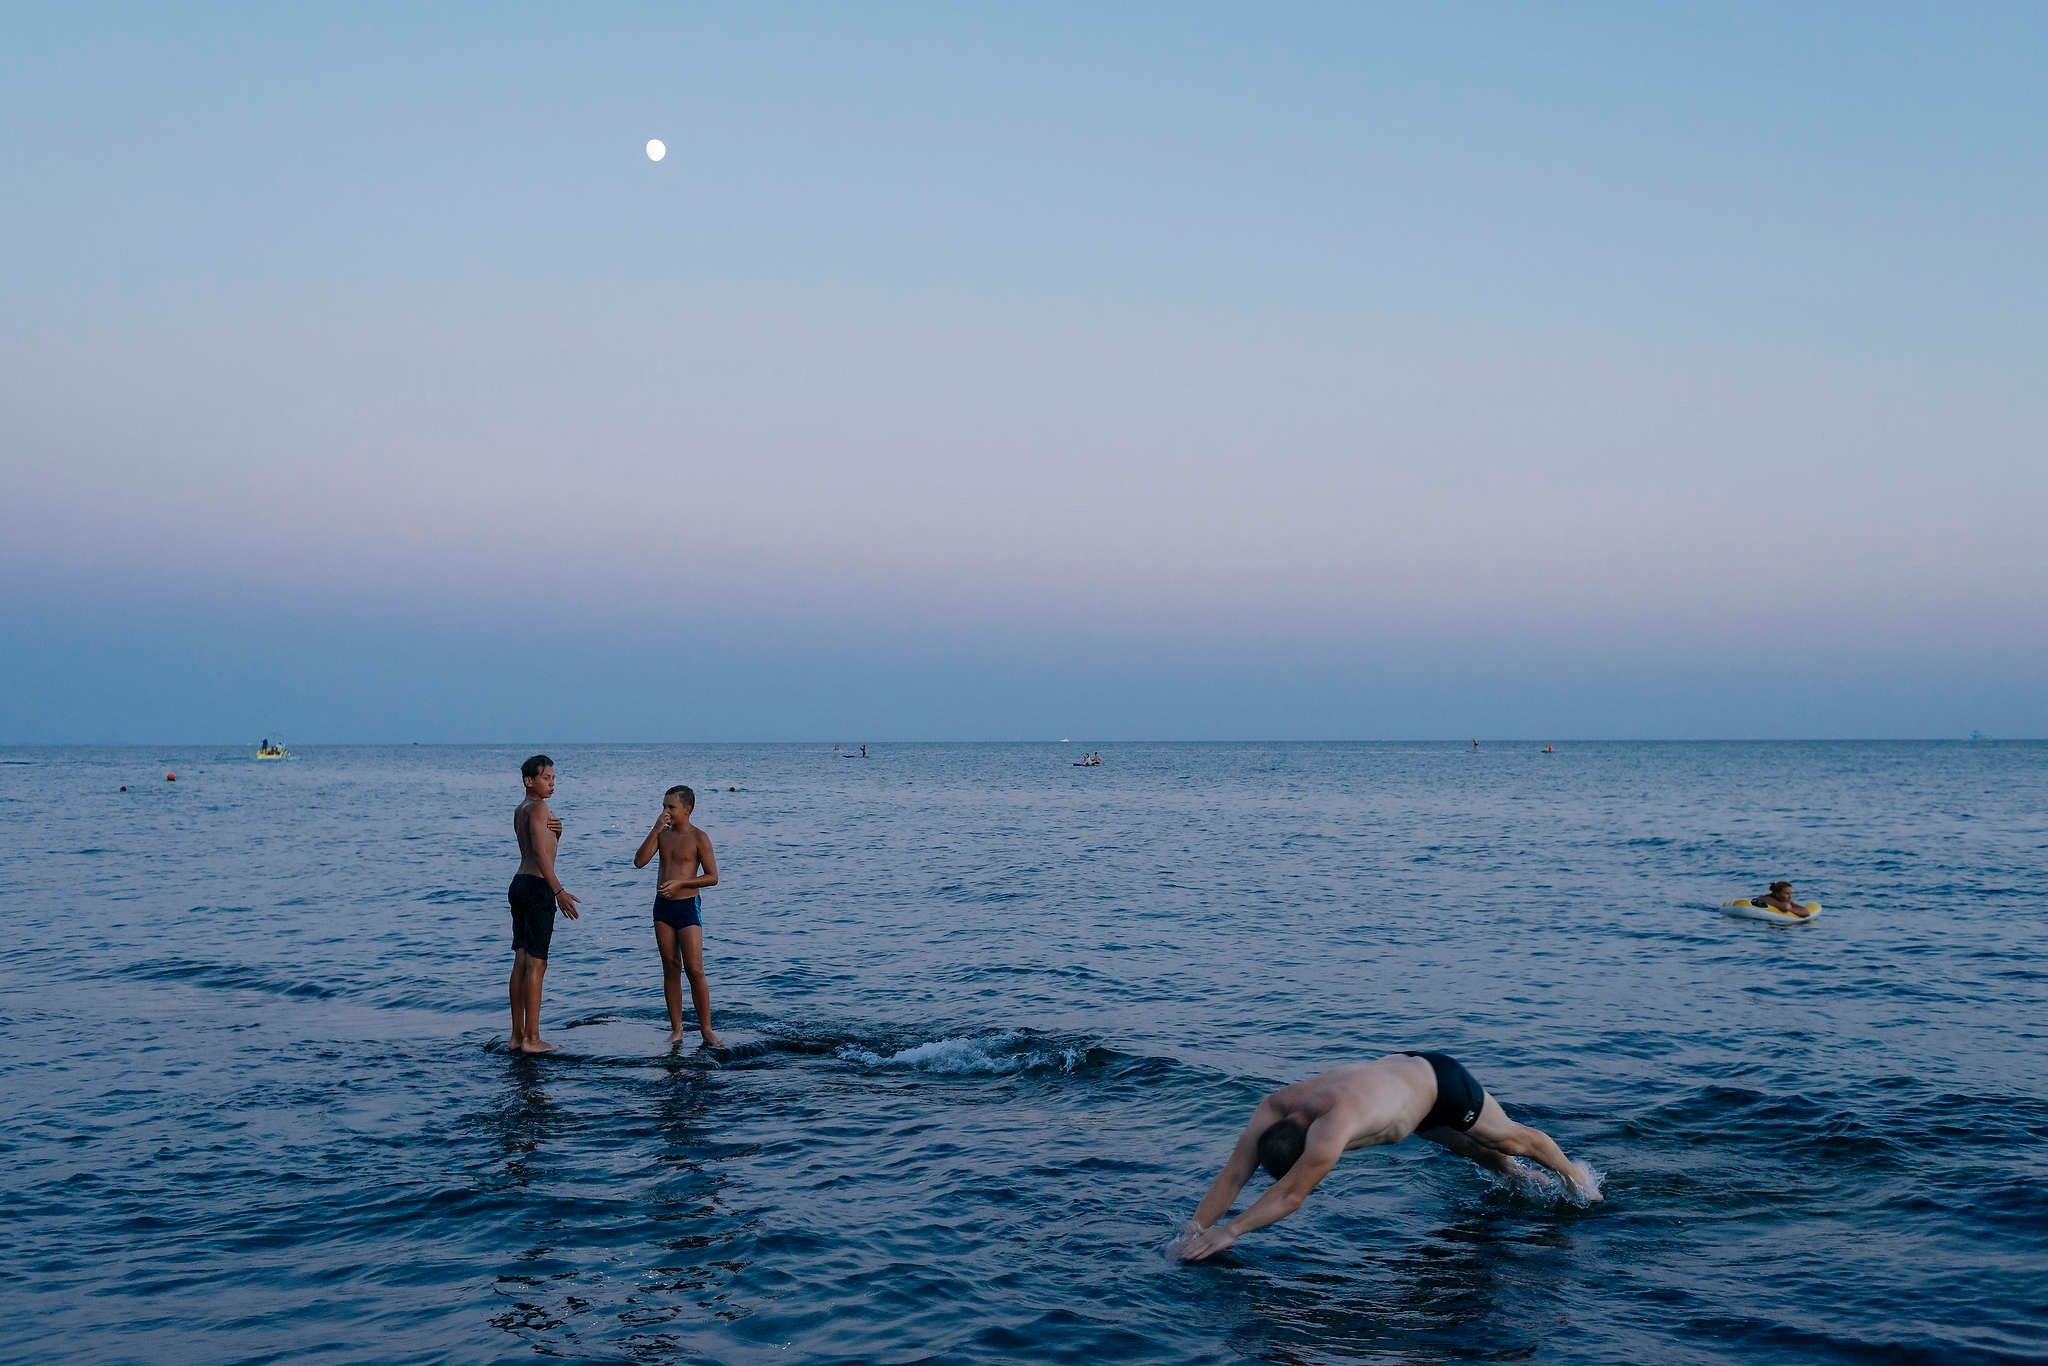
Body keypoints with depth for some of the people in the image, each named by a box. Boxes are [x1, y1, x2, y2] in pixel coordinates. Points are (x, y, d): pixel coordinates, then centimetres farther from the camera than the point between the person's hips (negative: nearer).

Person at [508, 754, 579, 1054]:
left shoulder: (520, 810, 18)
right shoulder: (538, 808, -11)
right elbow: (541, 854, -19)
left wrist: (555, 832, 4)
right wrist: (559, 891, -21)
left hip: (519, 884, 9)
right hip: (537, 886, -9)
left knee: (521, 962, 11)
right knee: (536, 963, -6)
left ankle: (517, 1035, 14)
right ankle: (532, 1038, -5)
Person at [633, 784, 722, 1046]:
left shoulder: (698, 837, -6)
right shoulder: (662, 834, 9)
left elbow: (712, 877, -8)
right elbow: (639, 861, -4)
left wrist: (680, 883, -18)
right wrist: (656, 829, -11)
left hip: (687, 906, -5)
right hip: (662, 906, 5)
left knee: (694, 969, -9)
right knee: (670, 968, 6)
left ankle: (706, 1029, -3)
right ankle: (676, 1029, 11)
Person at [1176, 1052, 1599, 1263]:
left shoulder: (1335, 1119, -47)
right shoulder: (1272, 1109, -26)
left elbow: (1291, 1194, -47)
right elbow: (1233, 1175, -24)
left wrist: (1228, 1232, -48)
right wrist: (1196, 1228, -33)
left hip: (1436, 1078, -6)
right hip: (1396, 1068, 6)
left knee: (1509, 1138, 20)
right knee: (1470, 1148, 29)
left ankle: (1572, 1172, 46)